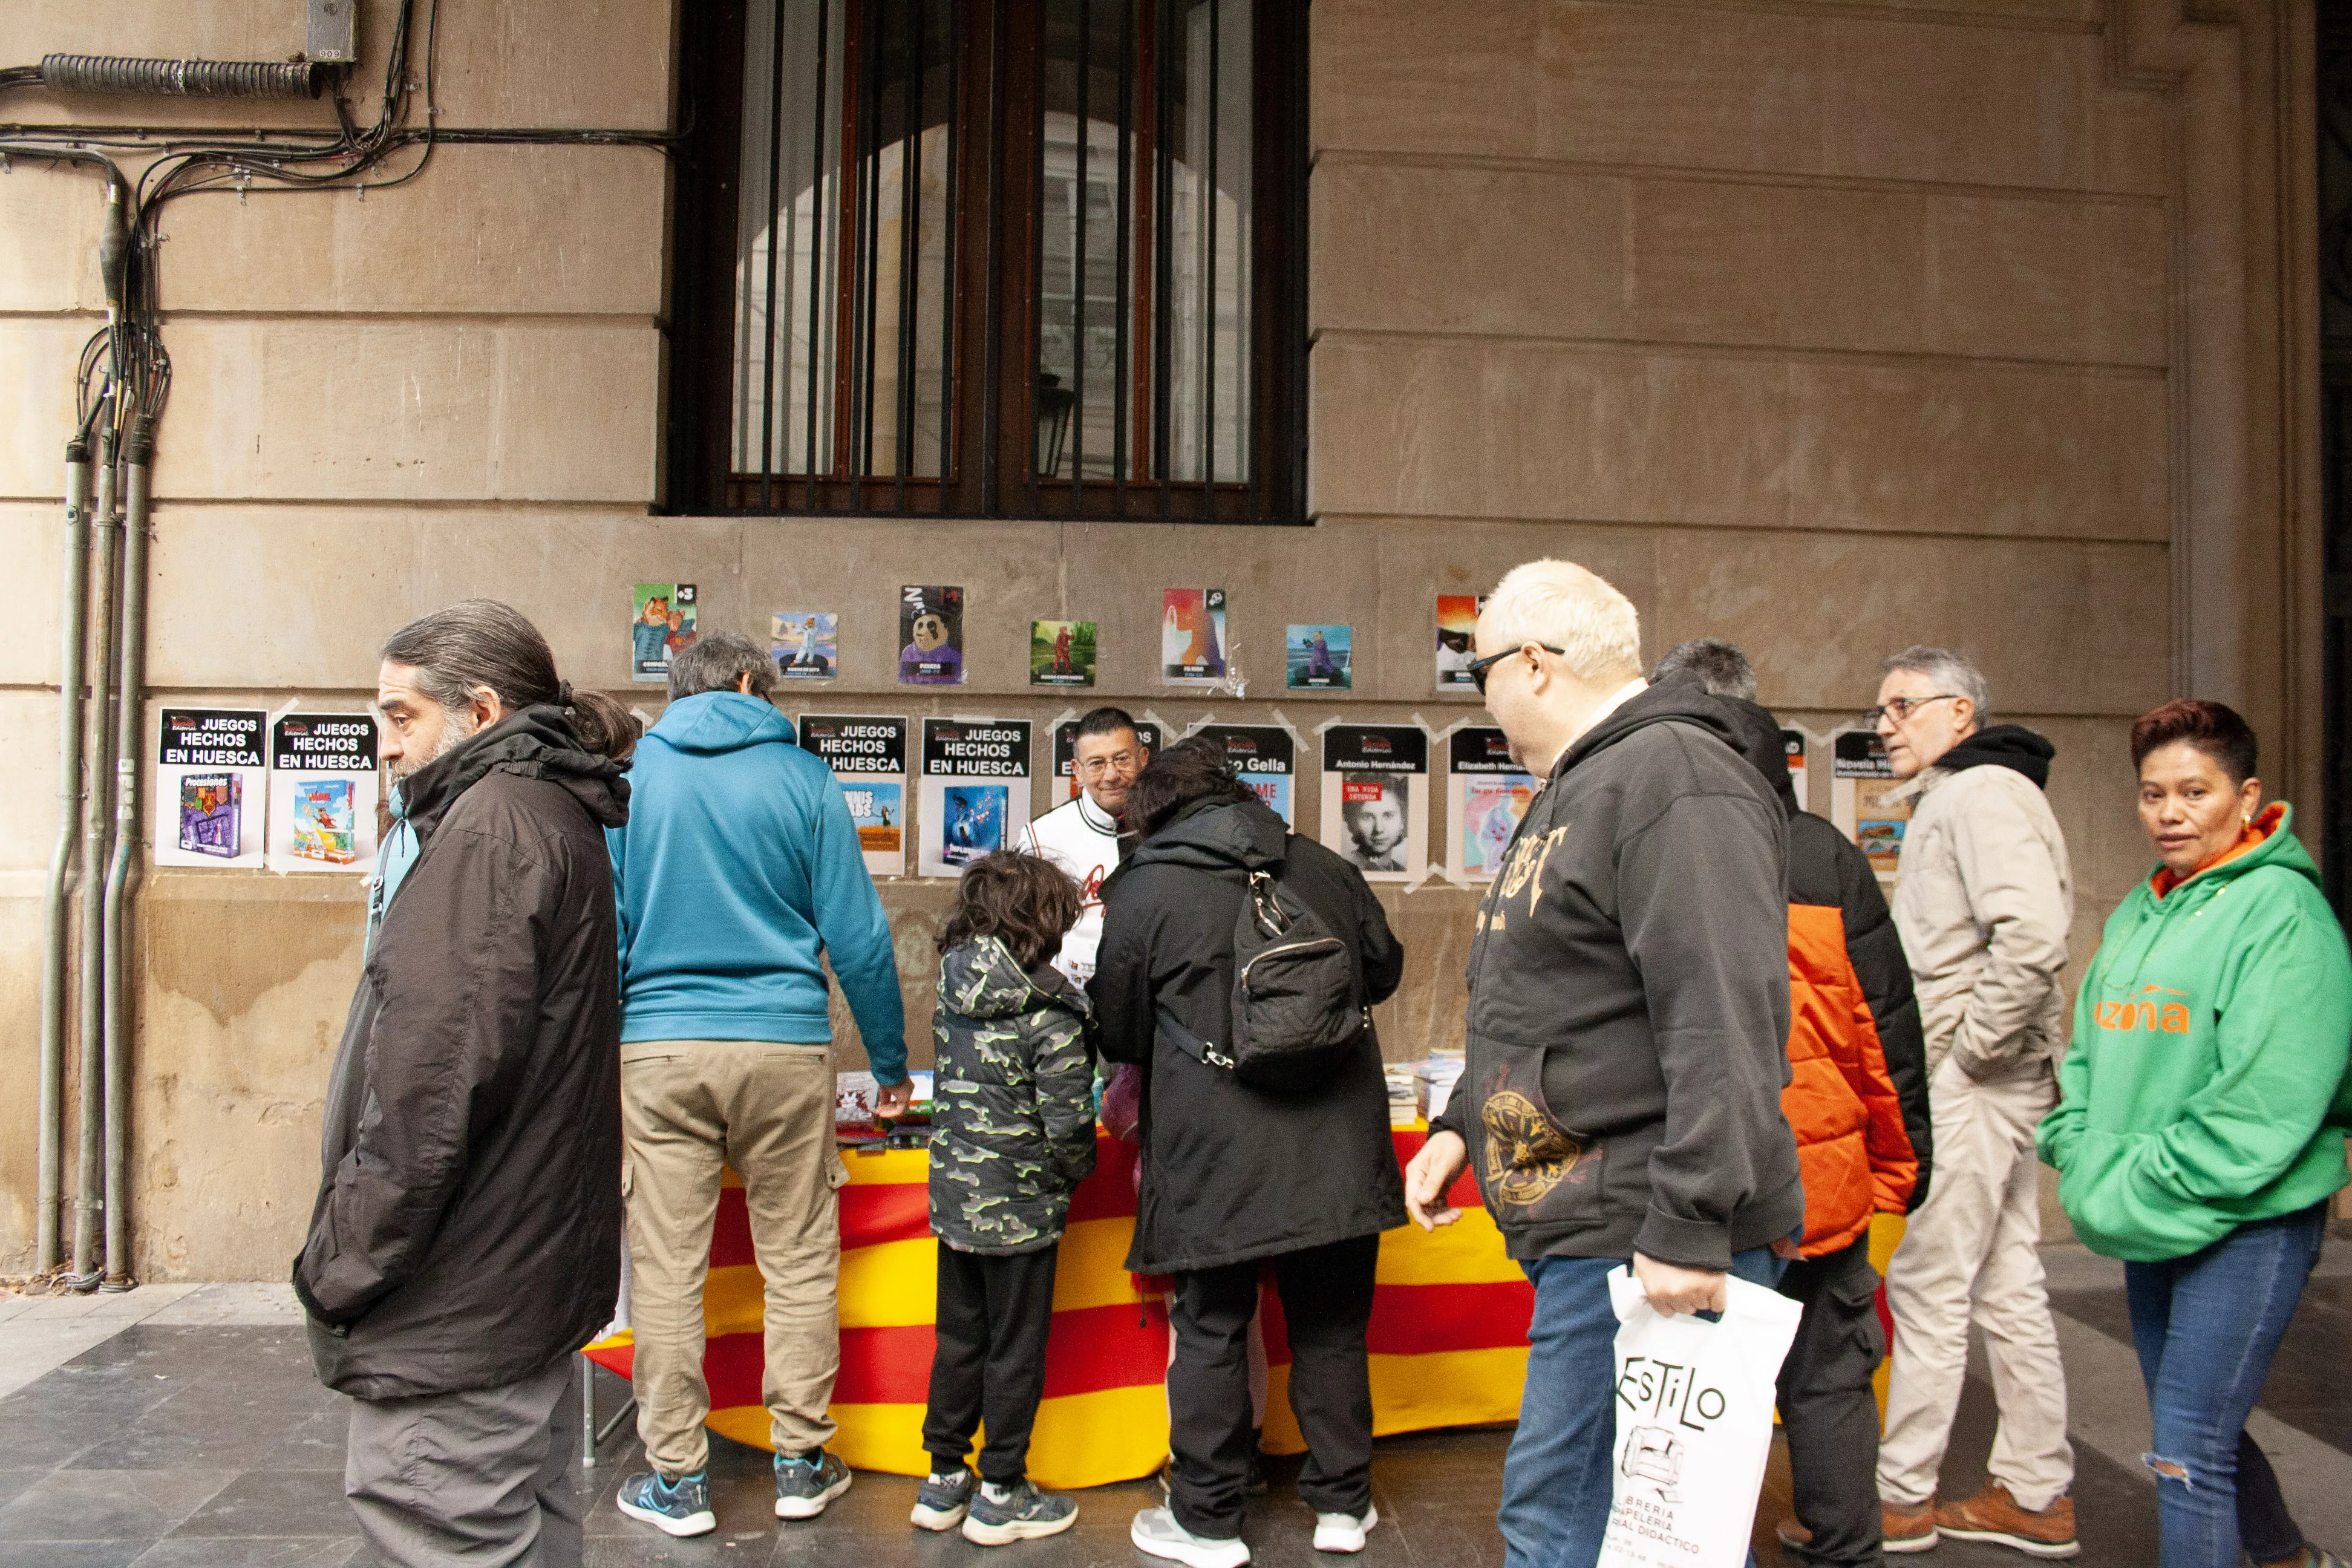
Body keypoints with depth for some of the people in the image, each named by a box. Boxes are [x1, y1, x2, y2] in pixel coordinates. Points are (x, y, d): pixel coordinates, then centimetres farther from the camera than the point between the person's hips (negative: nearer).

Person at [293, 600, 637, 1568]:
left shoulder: (493, 823, -15)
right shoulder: (563, 818, 15)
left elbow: (434, 1080, -23)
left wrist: (341, 1265, -13)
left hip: (455, 1301, -10)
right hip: (531, 1277, 10)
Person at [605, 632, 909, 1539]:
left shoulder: (628, 775, 5)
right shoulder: (801, 779, 1)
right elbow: (858, 936, 1)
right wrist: (891, 1066, 10)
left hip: (658, 1049, 1)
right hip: (784, 1046, -1)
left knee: (666, 1269, 8)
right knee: (799, 1262, 10)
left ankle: (677, 1480, 17)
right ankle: (801, 1463, 19)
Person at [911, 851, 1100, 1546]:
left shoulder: (953, 995, 1)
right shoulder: (1051, 1012, -18)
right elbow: (1068, 1121, -18)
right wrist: (1075, 1173, 0)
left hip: (954, 1196, 6)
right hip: (1020, 1205, -6)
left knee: (958, 1337, 18)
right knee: (1016, 1349, 9)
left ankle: (944, 1478, 30)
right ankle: (1000, 1495, 20)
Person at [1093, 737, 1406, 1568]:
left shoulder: (1141, 893, -6)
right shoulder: (1325, 868, 4)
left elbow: (1120, 1034, 3)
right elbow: (1383, 970, 17)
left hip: (1217, 1157, -3)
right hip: (1337, 1153, 4)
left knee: (1211, 1331, 10)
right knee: (1332, 1325, 17)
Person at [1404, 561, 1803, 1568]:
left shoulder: (1675, 778, -14)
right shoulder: (1578, 790, 21)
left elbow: (1721, 1023, -23)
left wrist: (1690, 1228, -26)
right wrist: (1461, 1125, 19)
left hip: (1649, 1241, -10)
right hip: (1588, 1228, 10)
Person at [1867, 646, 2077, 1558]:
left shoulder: (1982, 793, -13)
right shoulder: (1952, 800, 19)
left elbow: (2033, 936, -28)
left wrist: (1972, 1047, -19)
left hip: (1971, 1084, -10)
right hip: (1991, 1083, 10)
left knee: (1927, 1286, -2)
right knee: (2007, 1285, 14)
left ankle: (1901, 1499, 9)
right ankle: (2036, 1496, 23)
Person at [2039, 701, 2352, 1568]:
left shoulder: (2282, 908, -13)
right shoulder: (2134, 916, 11)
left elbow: (2270, 1099, -20)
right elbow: (2088, 1055, 15)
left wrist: (2145, 1192, -18)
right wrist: (2085, 1163, -1)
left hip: (2247, 1221, -8)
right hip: (2150, 1230, 8)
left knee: (2188, 1451, -6)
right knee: (2203, 1431, 22)